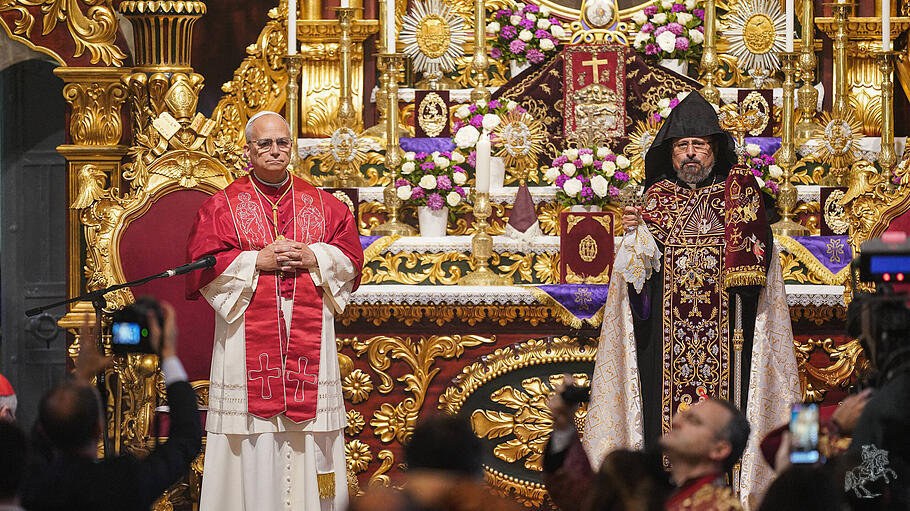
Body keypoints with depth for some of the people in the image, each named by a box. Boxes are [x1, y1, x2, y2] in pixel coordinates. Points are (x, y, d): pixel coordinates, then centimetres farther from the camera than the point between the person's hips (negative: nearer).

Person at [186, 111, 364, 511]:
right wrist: (257, 261, -12)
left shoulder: (322, 205, 12)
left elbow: (351, 259, 9)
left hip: (308, 337, 2)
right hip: (248, 338, -2)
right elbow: (204, 267, -3)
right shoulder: (222, 206, 5)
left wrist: (314, 259, -8)